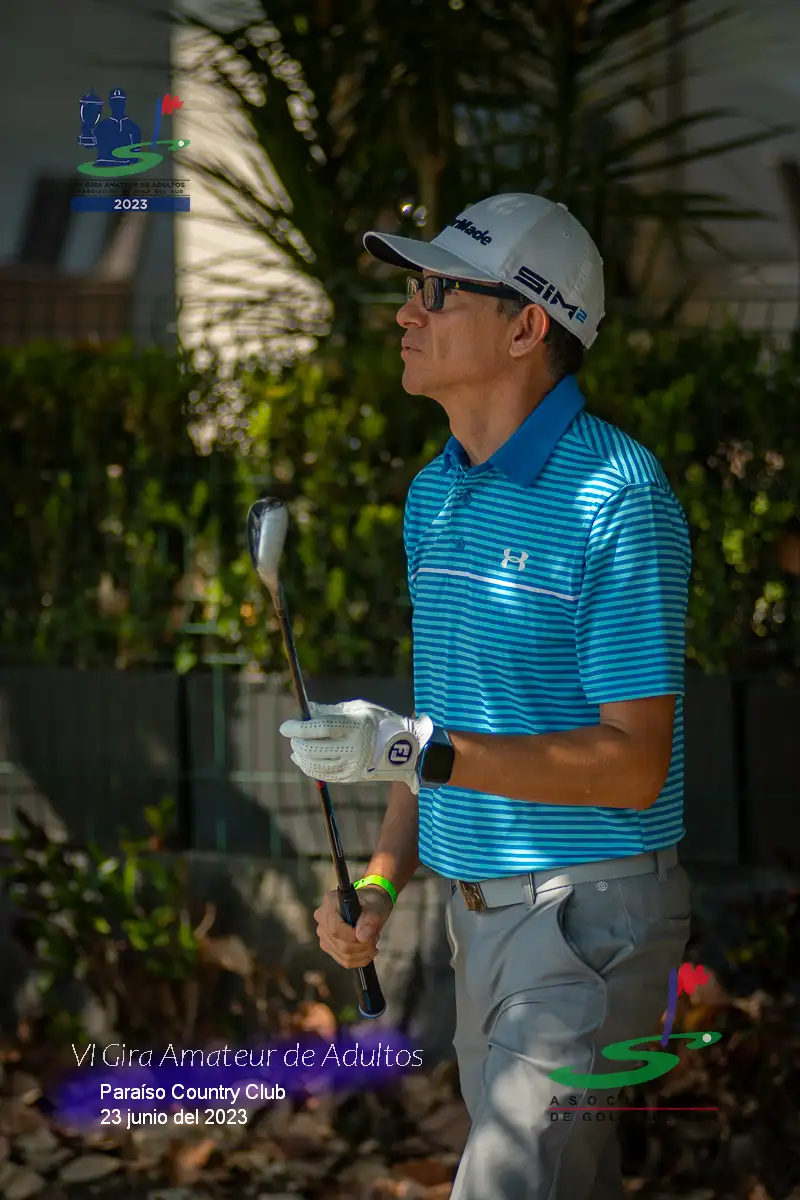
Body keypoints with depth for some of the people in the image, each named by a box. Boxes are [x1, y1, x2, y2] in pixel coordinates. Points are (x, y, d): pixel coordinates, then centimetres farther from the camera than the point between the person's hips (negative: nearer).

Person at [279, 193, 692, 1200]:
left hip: (590, 914, -8)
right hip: (476, 909, 9)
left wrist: (412, 751, -27)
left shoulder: (618, 497, -17)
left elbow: (632, 764, -20)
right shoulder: (434, 494, 11)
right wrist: (378, 885, 7)